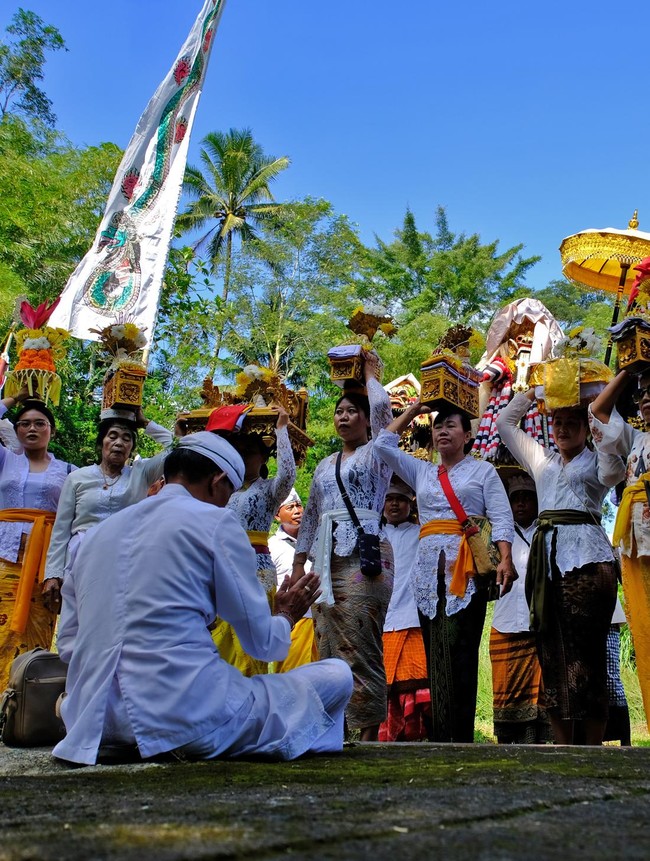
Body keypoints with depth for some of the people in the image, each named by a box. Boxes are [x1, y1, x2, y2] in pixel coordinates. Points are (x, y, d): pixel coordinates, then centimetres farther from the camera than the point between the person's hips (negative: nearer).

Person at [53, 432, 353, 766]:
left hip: (99, 721, 7)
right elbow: (262, 642, 1)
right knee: (337, 675, 6)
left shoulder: (99, 531, 14)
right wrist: (286, 615, 24)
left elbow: (68, 645, 18)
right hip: (190, 716, -6)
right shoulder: (214, 521, -3)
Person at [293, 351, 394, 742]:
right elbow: (311, 515, 23)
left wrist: (370, 372, 8)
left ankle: (369, 733, -8)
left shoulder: (376, 453, 7)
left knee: (360, 648, -11)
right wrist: (299, 564, 16)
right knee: (329, 648, 3)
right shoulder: (326, 465, 23)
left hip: (364, 553, -6)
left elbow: (381, 404, -10)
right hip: (326, 557, 6)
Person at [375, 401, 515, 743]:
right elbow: (383, 444, 17)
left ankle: (462, 735, -13)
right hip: (429, 567, 4)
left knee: (458, 647, -14)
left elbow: (501, 518, 1)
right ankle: (439, 735, 3)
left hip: (466, 566, -4)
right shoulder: (421, 472, 22)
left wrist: (505, 559, -14)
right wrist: (412, 410, 23)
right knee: (435, 651, 1)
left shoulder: (482, 470, 11)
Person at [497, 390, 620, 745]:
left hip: (586, 558, -5)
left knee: (586, 652, -7)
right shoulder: (541, 460, 23)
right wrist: (532, 390, 23)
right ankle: (562, 748, 8)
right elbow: (505, 423, 28)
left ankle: (593, 748, -1)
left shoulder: (597, 462, 10)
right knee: (552, 653, 3)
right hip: (546, 559, 5)